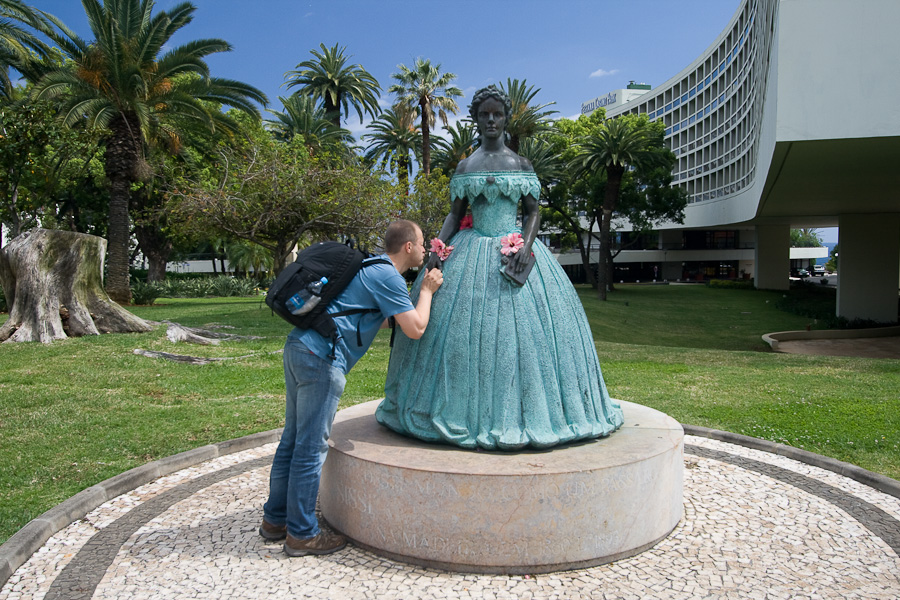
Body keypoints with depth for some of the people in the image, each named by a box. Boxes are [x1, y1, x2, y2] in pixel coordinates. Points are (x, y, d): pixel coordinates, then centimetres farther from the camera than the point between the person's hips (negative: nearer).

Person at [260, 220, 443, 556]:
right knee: (311, 446, -2)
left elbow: (387, 318, 36)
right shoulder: (388, 276, -7)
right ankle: (302, 534, 8)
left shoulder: (370, 267, 23)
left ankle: (275, 519, 26)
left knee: (293, 438, 15)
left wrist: (424, 292, 36)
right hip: (321, 357, -10)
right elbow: (415, 329, -8)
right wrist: (427, 290, 7)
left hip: (298, 347, 10)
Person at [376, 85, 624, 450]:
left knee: (521, 328, -5)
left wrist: (526, 244, -14)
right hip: (472, 254, 1)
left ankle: (517, 413, 6)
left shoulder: (522, 165, 8)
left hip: (515, 250, -1)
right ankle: (471, 413, 7)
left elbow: (533, 212, 4)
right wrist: (438, 248, -6)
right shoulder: (465, 167, 10)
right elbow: (455, 214, 10)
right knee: (465, 329, -4)